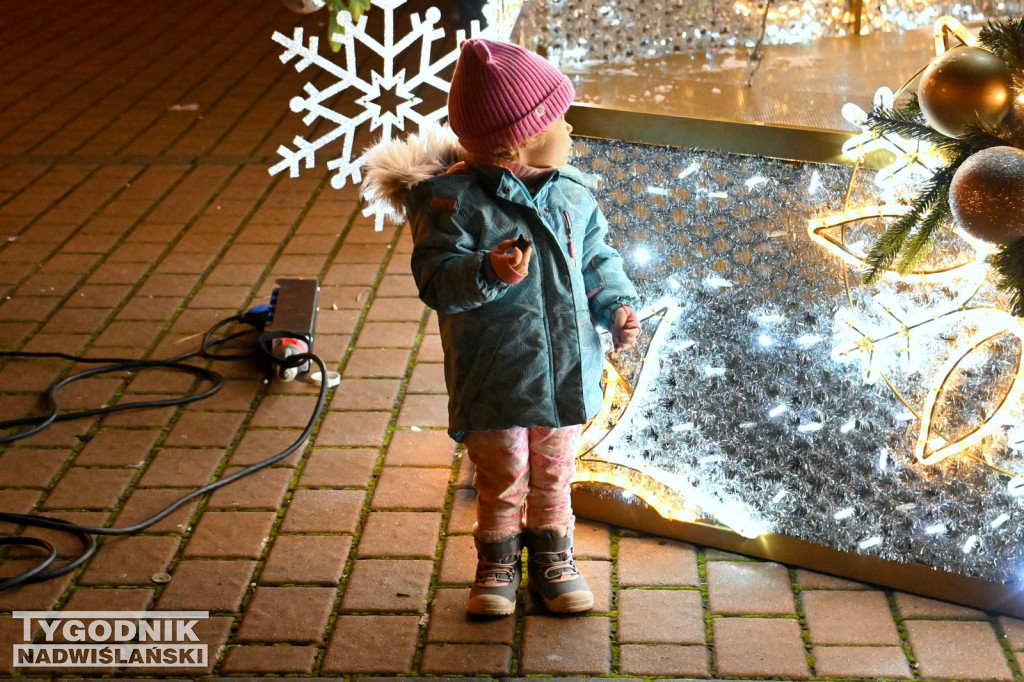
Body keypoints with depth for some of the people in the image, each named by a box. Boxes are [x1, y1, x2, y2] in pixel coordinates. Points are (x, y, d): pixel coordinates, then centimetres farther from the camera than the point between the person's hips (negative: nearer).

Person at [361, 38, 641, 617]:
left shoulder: (571, 191, 1)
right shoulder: (455, 200, -17)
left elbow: (599, 256, 13)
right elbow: (436, 276, -22)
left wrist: (618, 304, -2)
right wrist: (489, 272, -38)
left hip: (567, 371, 5)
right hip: (495, 380, -5)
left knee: (554, 474, 18)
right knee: (503, 479, 9)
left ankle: (552, 555, 38)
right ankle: (498, 561, 32)